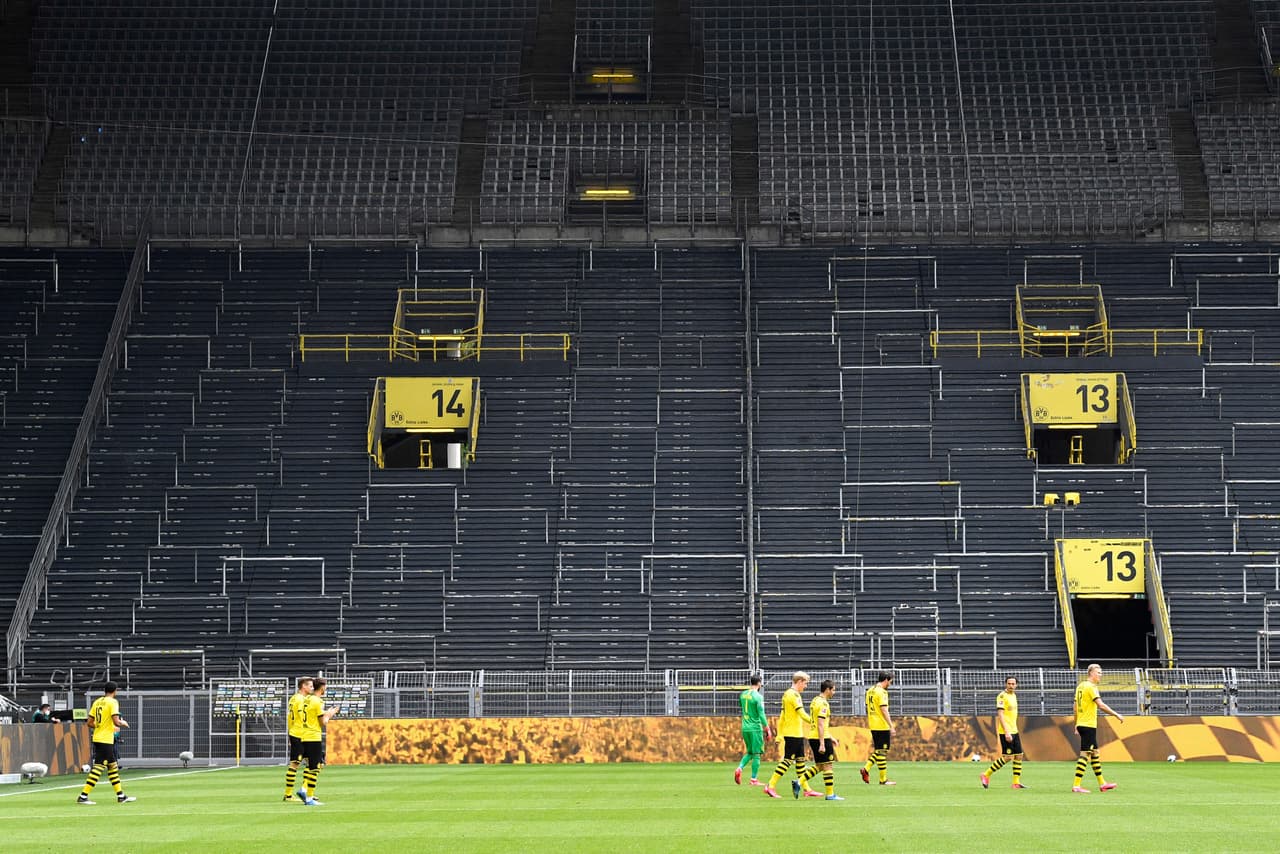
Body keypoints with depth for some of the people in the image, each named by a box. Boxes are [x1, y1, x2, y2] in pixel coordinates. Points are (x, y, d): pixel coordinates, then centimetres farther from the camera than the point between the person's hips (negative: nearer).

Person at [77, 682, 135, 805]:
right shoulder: (112, 702, -10)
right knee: (98, 767, -8)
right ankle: (83, 796, -11)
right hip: (105, 740, -9)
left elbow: (90, 722, 13)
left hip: (97, 738, 9)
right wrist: (123, 723, 3)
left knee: (113, 766, 15)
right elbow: (116, 721, -20)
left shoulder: (97, 702, 12)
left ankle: (121, 796, 21)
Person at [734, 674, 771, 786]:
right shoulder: (758, 697, -13)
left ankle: (739, 768, -5)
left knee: (750, 752, 18)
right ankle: (754, 779, 3)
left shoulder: (743, 695, 8)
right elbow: (761, 714, -16)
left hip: (745, 727, 6)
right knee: (757, 754, 2)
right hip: (755, 728, -6)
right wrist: (768, 729, -10)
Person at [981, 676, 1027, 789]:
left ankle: (1016, 782, 9)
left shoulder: (1013, 695, 14)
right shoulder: (1002, 696, -13)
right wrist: (1006, 732, -27)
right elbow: (1000, 715, -20)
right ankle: (986, 776, 2)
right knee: (1007, 757, -9)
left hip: (1014, 731, 9)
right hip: (1005, 732, -9)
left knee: (1019, 755, 5)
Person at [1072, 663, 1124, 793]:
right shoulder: (1091, 687, -13)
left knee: (1094, 753, 16)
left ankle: (1102, 784, 23)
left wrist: (1076, 725, 23)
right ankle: (1076, 786, -11)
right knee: (1085, 754, -9)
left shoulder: (1080, 686, 14)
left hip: (1081, 724, 10)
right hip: (1089, 725, -10)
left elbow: (1075, 707, 18)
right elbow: (1100, 705, -22)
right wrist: (1116, 715, -19)